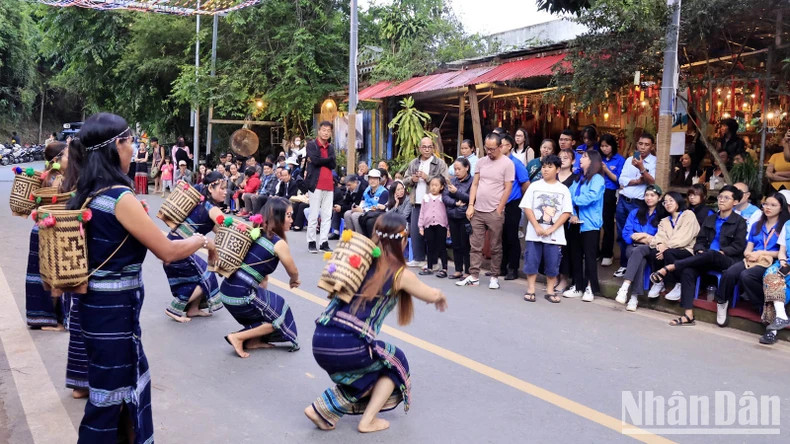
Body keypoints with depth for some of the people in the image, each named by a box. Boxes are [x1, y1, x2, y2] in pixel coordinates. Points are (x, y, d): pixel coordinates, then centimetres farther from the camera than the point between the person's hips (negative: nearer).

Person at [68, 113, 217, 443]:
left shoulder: (87, 193, 4)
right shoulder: (119, 196, -22)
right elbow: (167, 251, -17)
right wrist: (203, 240, -1)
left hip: (96, 302, 9)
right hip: (114, 308, -9)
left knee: (131, 379, 22)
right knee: (110, 394, 6)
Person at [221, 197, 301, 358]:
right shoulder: (279, 243, -9)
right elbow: (293, 272, 6)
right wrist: (294, 281, 28)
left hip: (228, 291, 8)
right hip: (241, 296, -8)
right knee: (281, 315, 12)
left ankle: (254, 341, 17)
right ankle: (239, 337, 3)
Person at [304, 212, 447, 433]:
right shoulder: (400, 273, 3)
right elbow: (432, 295, 20)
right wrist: (441, 298, 45)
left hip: (319, 341, 5)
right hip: (347, 347, -5)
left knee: (361, 372, 33)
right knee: (395, 362, 24)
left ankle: (323, 410, 19)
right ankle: (368, 421, 18)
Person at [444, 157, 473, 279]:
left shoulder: (472, 181, -8)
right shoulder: (453, 180, 8)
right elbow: (445, 197, 4)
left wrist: (456, 192, -20)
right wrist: (455, 203, -12)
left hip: (465, 217, -5)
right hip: (453, 216, 6)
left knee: (465, 245, 1)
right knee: (456, 245, 12)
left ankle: (467, 271, 10)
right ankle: (458, 270, 22)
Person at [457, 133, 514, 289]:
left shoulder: (507, 164, -6)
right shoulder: (481, 162, 9)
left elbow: (507, 189, -7)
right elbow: (475, 185, 11)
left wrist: (498, 211, -9)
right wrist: (470, 205, 4)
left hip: (495, 213, -5)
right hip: (478, 211, 5)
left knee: (496, 247, 5)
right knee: (475, 246, 6)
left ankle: (494, 277, 14)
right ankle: (473, 276, 12)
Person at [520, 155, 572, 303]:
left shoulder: (563, 189, 3)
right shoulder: (534, 186, 3)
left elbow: (566, 213, -2)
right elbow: (527, 207, -1)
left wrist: (551, 229, -12)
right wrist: (537, 227, -12)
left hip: (554, 235, 0)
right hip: (534, 233, 0)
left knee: (552, 264, 5)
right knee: (531, 261, 2)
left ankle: (550, 291, 17)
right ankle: (530, 290, 12)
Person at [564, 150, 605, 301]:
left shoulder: (597, 179, -6)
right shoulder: (578, 179, 16)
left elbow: (590, 198, -19)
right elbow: (570, 197, 7)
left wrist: (574, 200, -3)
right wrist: (572, 214, -10)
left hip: (590, 224, -7)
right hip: (577, 224, 7)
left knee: (589, 256, -1)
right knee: (575, 255, 9)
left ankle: (590, 288, 7)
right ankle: (578, 287, 17)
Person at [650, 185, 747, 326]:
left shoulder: (740, 222, 8)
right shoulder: (709, 219, 23)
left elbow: (739, 246, -2)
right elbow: (700, 240, 18)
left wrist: (720, 252, -16)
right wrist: (700, 250, -5)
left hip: (728, 260, -4)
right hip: (706, 260, 4)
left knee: (711, 254, -41)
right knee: (688, 271, -29)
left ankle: (668, 268, -39)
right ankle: (688, 315, -36)